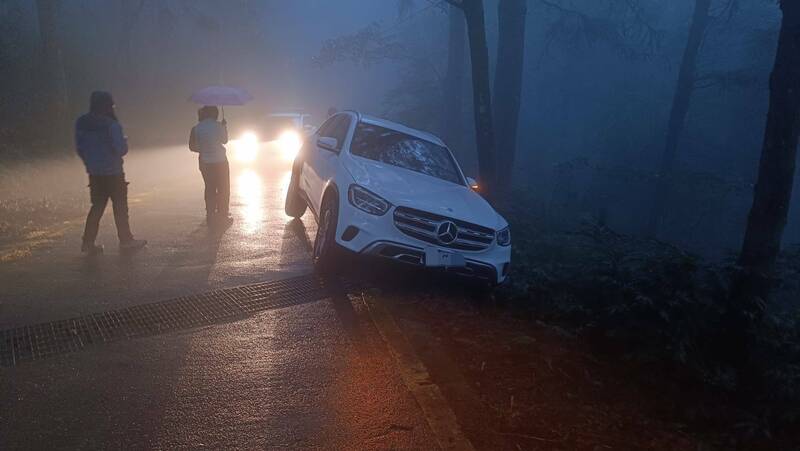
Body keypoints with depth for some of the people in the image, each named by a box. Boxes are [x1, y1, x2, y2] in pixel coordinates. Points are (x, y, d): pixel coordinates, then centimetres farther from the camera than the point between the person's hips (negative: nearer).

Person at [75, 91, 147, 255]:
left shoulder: (81, 124, 0)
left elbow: (79, 148, 6)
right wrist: (124, 140, 2)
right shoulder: (111, 125, -19)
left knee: (97, 206, 14)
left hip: (94, 173, 6)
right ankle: (125, 240, 16)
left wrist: (90, 163, 19)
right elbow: (121, 149, -18)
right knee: (120, 206, 8)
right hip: (113, 172, -5)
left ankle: (88, 242, 11)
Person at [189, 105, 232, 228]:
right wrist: (225, 126, 16)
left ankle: (210, 217, 17)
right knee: (223, 189, 9)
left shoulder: (196, 128, -5)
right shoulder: (218, 126, -13)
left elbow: (192, 146, -3)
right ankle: (222, 216, 10)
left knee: (210, 189, 14)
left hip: (205, 163, 3)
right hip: (220, 162, -3)